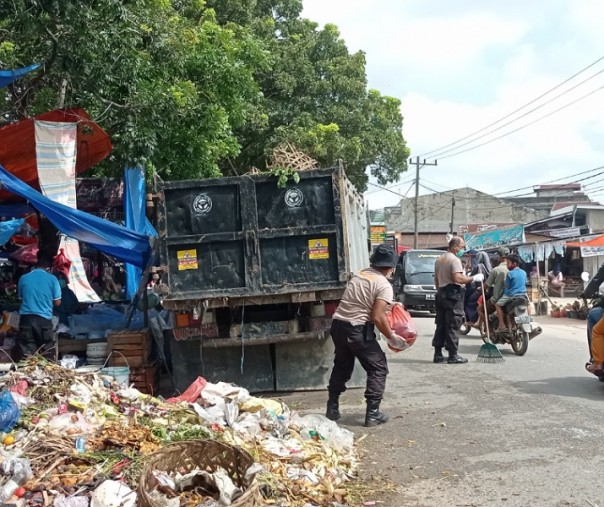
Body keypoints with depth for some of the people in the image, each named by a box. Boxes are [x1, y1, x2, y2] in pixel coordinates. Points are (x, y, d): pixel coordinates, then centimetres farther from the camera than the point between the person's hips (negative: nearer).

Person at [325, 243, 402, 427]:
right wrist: (391, 336, -2)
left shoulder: (359, 275, 14)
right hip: (358, 329, -7)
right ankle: (372, 413, 5)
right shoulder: (384, 285, -8)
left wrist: (389, 304, 32)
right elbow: (377, 317, -16)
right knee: (378, 368, 8)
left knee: (342, 366, 24)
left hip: (338, 324, 7)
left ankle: (332, 409, 29)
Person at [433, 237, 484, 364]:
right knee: (453, 326, -6)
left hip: (441, 294, 9)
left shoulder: (439, 260, 17)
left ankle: (438, 354, 11)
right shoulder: (454, 260, -12)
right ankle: (453, 355, -5)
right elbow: (458, 278, -23)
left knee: (440, 325, 10)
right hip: (453, 295, -9)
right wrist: (474, 278, -15)